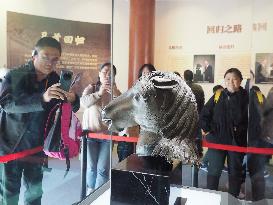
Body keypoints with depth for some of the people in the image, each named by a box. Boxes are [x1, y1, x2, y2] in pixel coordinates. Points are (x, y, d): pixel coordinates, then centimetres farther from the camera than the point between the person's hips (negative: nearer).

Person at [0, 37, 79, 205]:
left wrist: (73, 99, -24)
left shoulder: (56, 81, -2)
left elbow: (72, 109, 0)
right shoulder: (14, 76, -11)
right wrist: (42, 98, -41)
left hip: (37, 147, 3)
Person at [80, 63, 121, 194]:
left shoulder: (115, 91, 3)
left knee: (103, 169, 1)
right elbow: (83, 102, -16)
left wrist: (116, 94, -26)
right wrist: (99, 93, -28)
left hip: (107, 134, 0)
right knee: (91, 167, 11)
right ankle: (90, 190, 36)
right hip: (90, 132, 0)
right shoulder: (91, 88, 1)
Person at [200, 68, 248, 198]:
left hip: (237, 141, -1)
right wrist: (206, 129, -3)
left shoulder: (246, 97, -3)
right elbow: (204, 114, 6)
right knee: (214, 171, 8)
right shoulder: (217, 96, 2)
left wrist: (241, 129, -17)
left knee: (235, 172, 15)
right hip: (217, 140, 1)